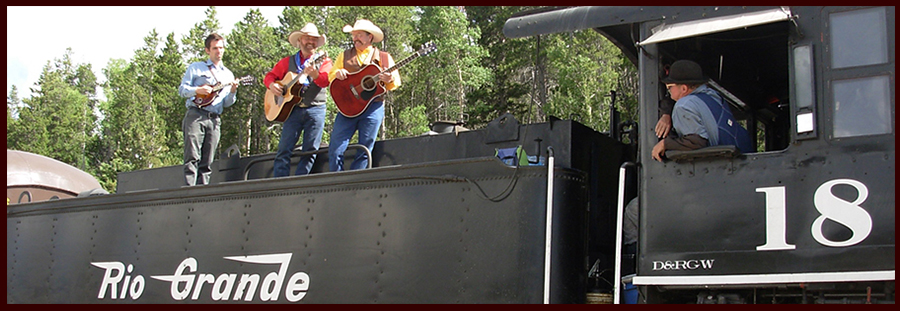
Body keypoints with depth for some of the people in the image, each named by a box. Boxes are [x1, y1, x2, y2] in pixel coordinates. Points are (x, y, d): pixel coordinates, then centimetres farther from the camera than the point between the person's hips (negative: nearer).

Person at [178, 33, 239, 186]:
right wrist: (198, 90, -11)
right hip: (195, 116, -3)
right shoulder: (196, 68, 13)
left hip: (214, 120, 3)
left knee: (207, 162, -1)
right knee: (193, 158, -14)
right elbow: (182, 89, 7)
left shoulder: (228, 74, 21)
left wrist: (232, 92, -3)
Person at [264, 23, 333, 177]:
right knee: (284, 149, -6)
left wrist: (315, 74, -32)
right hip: (293, 108, 1)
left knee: (310, 151, -4)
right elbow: (270, 75, 20)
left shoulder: (323, 61, 7)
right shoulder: (288, 62, 15)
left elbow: (326, 81, -11)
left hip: (315, 110, -1)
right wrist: (272, 85, -3)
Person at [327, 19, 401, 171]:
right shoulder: (344, 56, 16)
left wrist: (390, 79, -15)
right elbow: (330, 77, 14)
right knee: (335, 149, -8)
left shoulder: (384, 58, 12)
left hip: (373, 107, -1)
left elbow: (395, 83, 8)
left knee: (365, 151, -1)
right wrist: (337, 74, -9)